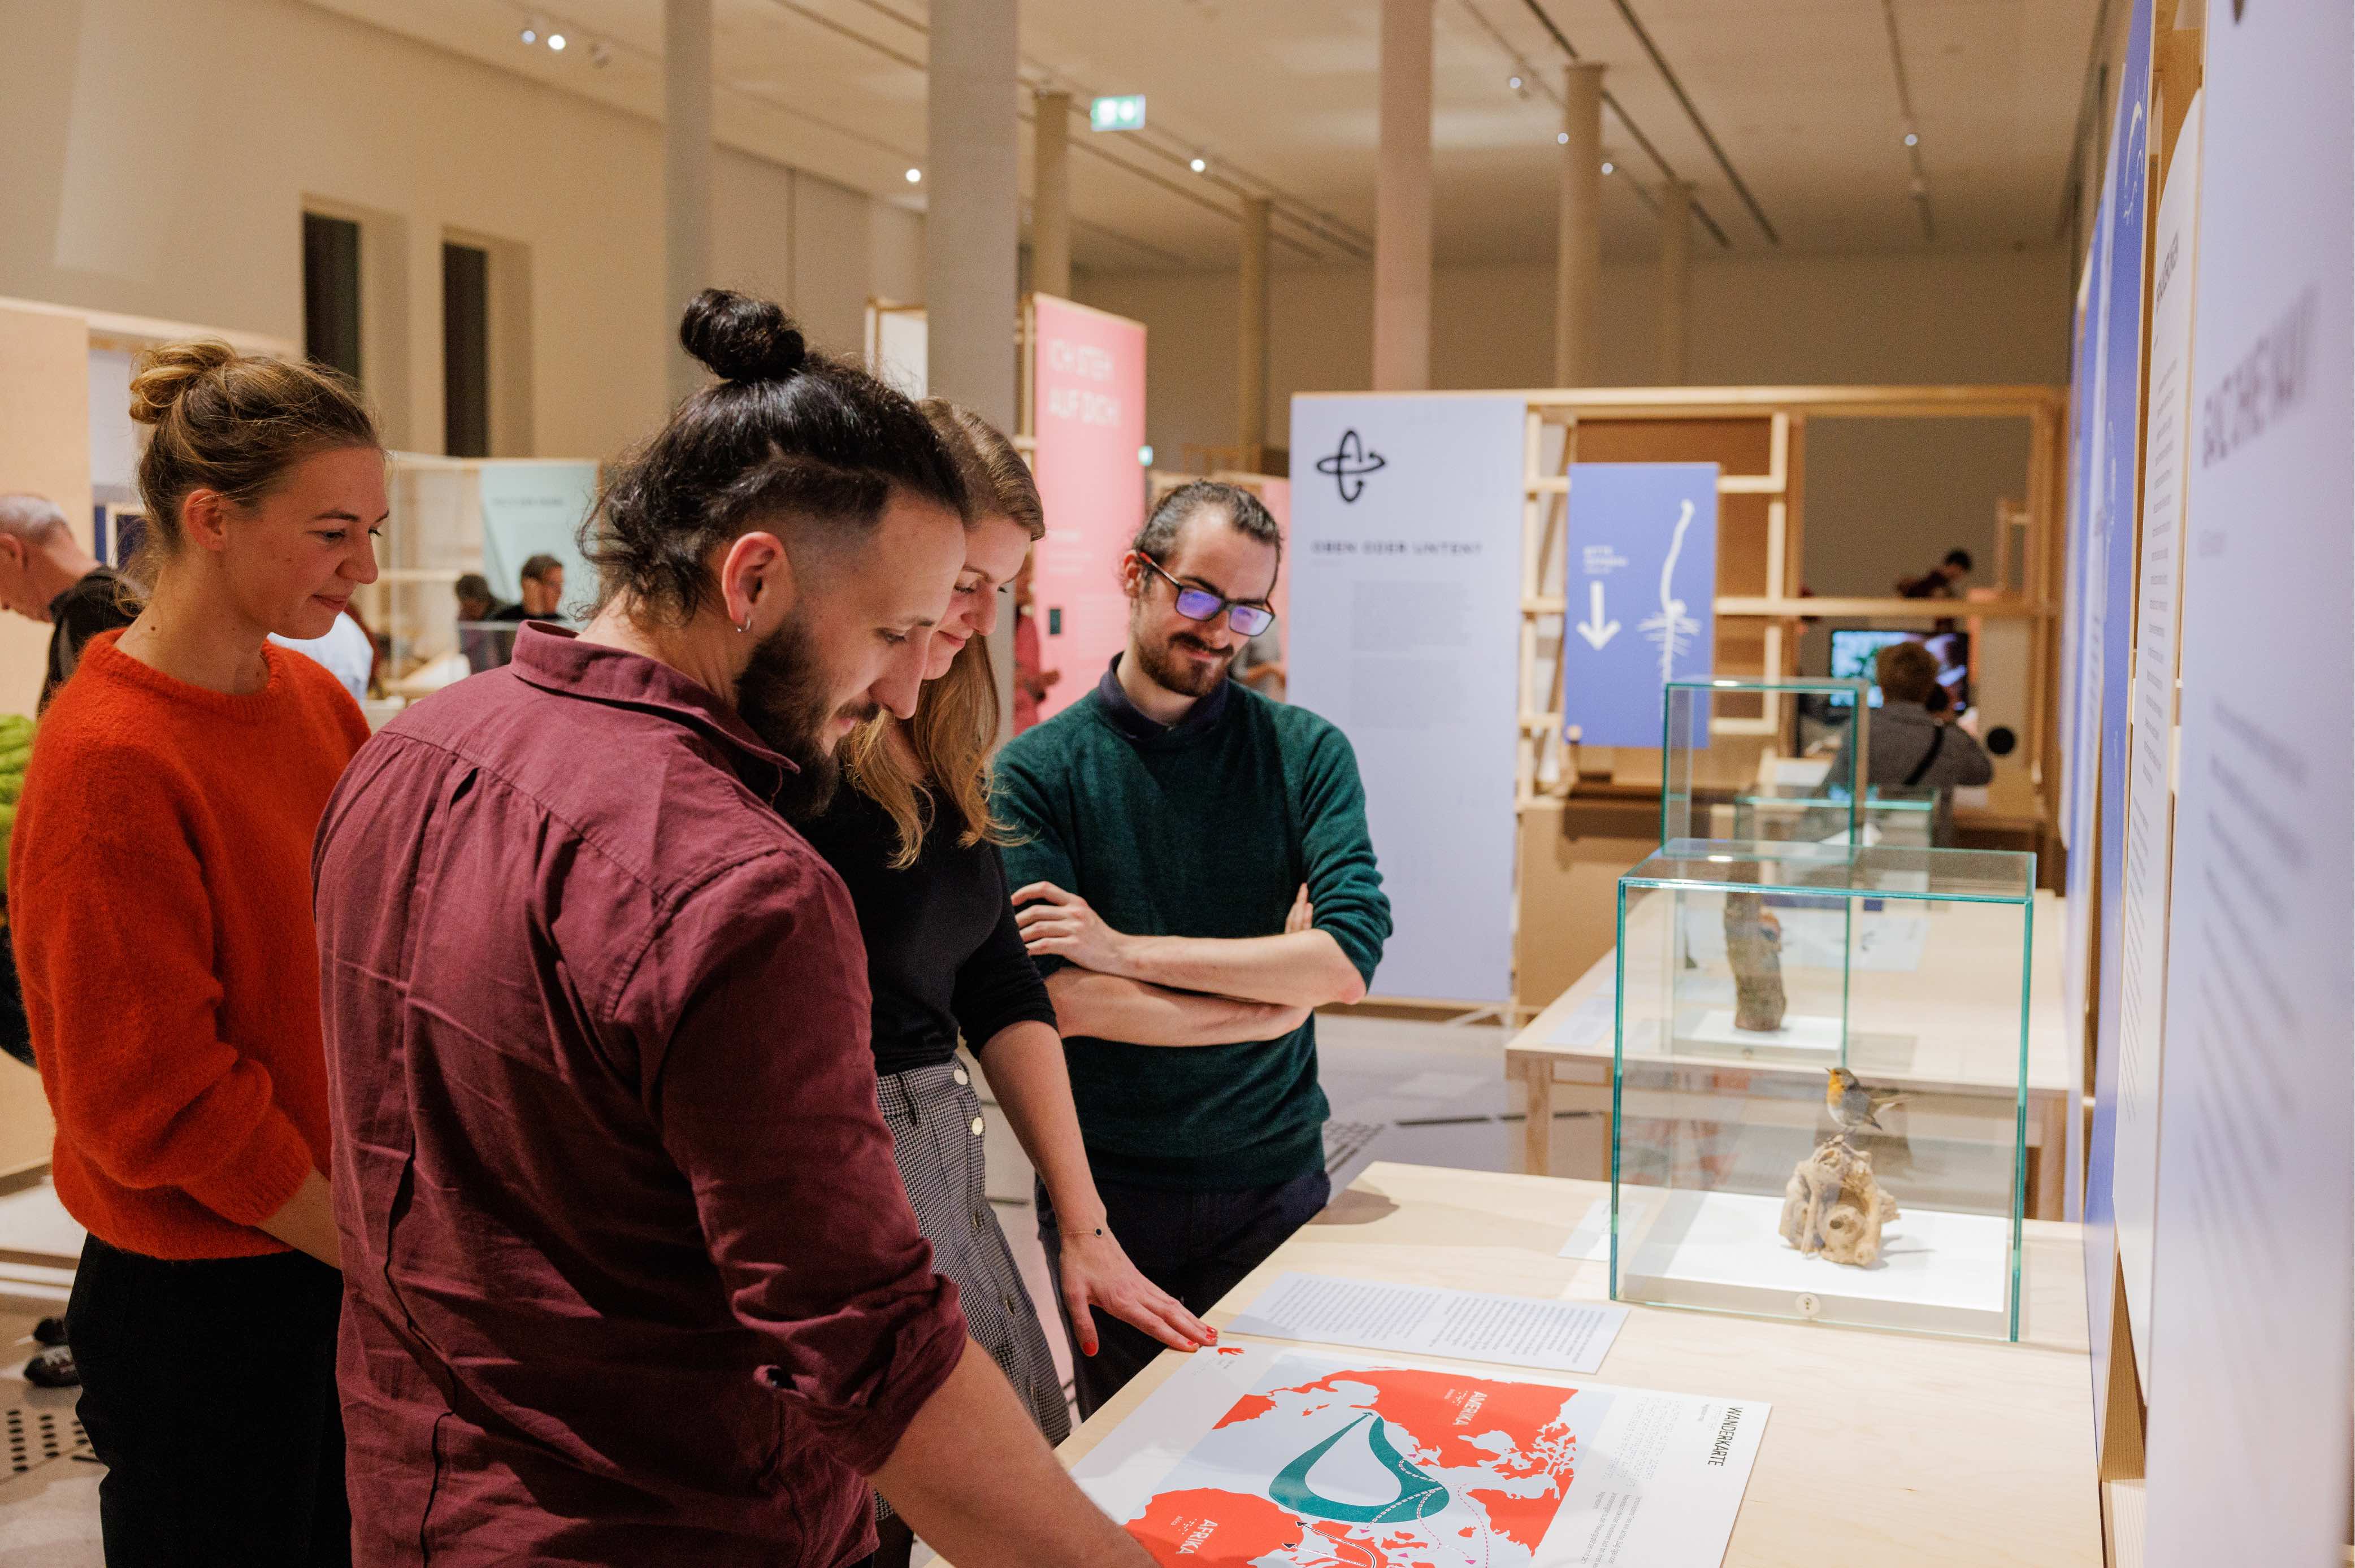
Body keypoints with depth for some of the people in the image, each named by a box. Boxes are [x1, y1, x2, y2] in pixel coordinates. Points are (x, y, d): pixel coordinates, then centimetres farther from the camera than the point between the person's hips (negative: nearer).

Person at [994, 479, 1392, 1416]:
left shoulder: (1305, 752, 0)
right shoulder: (1038, 770, -6)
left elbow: (1351, 957, -14)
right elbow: (1056, 1002, -16)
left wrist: (1128, 951, -16)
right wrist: (1281, 995, -11)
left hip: (1273, 1177, 1)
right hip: (1107, 1188, -1)